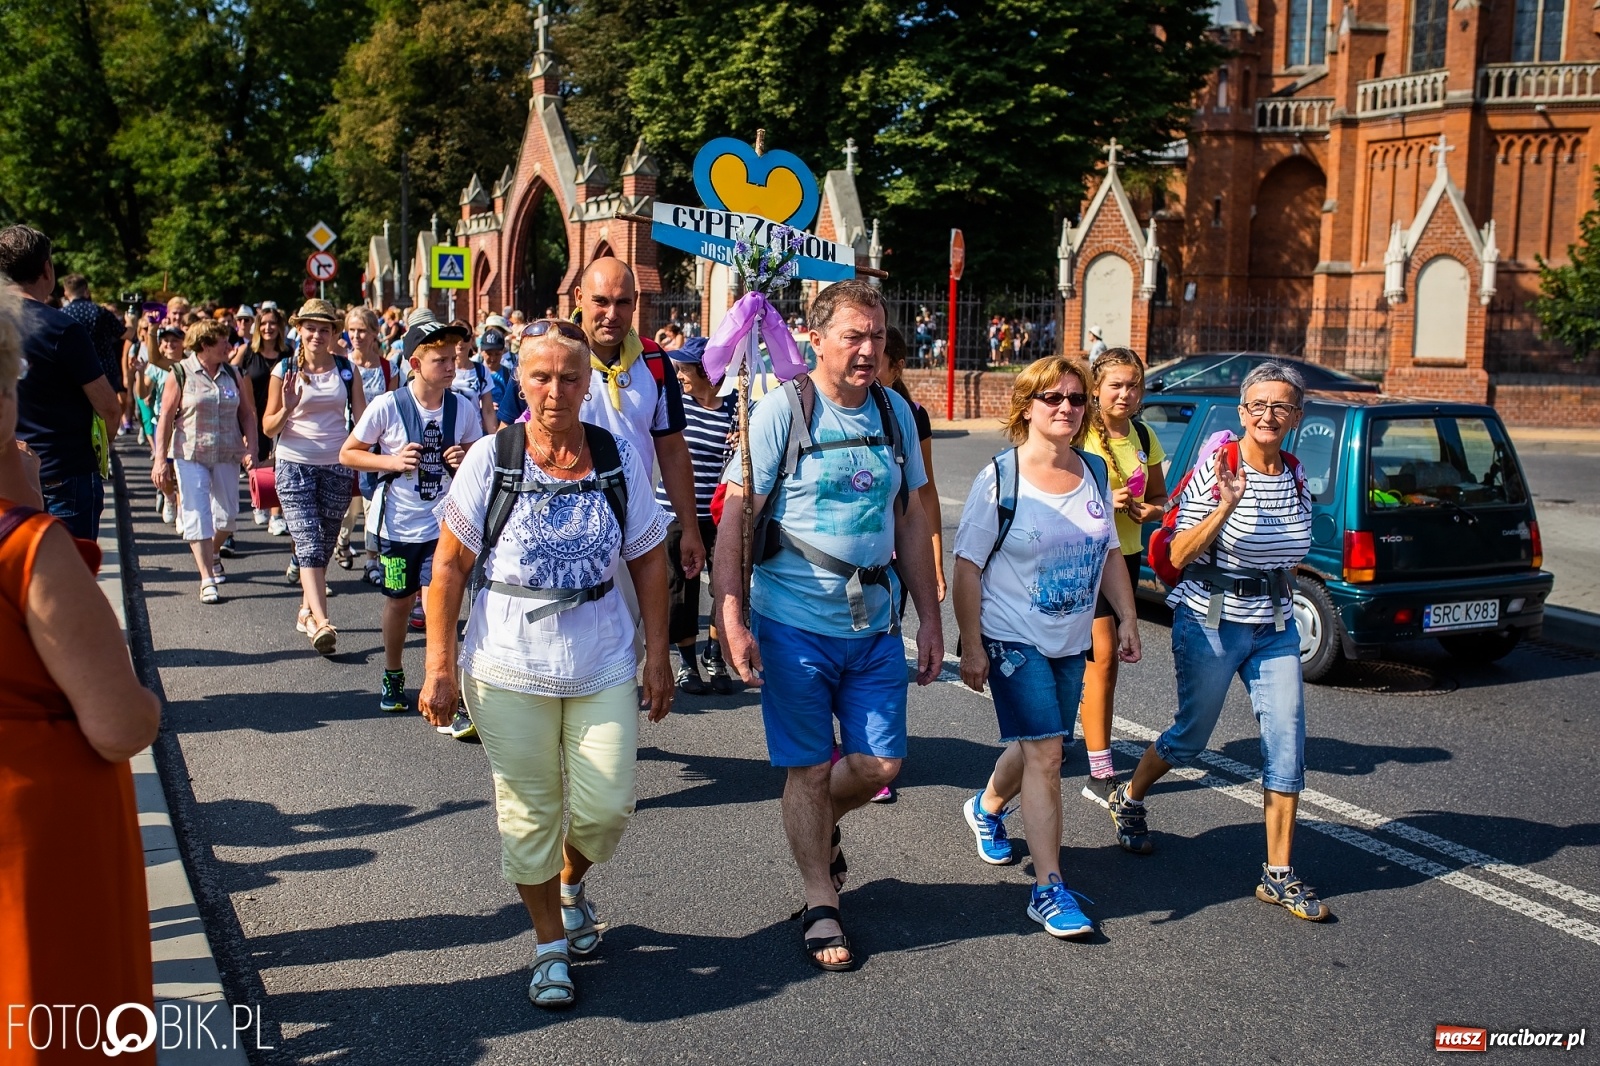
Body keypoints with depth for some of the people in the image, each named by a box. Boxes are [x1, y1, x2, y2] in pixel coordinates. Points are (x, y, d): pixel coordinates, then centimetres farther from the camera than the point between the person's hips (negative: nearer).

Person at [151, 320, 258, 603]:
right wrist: (160, 459, -9)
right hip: (190, 456, -4)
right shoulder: (180, 375, -4)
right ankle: (207, 579, -4)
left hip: (227, 456, 4)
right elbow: (166, 418, -4)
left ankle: (212, 554, 37)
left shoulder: (232, 375, 7)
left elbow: (246, 414, 10)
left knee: (227, 514, 7)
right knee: (197, 515, -6)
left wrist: (250, 448, -3)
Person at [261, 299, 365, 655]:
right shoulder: (285, 370, 1)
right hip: (295, 466, -2)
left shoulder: (347, 369, 5)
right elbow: (269, 426, 3)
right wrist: (287, 409, -18)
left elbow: (362, 417, 2)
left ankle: (307, 610, 30)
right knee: (309, 543, -13)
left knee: (325, 545, 12)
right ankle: (321, 622, -22)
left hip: (337, 466, 2)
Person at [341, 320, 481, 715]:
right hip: (396, 525, 0)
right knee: (399, 602, 15)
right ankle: (392, 677, 37)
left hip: (441, 524, 1)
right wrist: (392, 461, -20)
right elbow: (347, 453, -5)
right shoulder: (387, 406, -13)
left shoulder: (463, 408, -6)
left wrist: (465, 460, -14)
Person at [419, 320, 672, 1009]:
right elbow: (449, 566, -3)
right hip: (509, 670, -1)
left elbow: (649, 562, 5)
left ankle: (572, 882, 38)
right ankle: (551, 945, 28)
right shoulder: (490, 459, -7)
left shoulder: (620, 460, -2)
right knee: (529, 814, 7)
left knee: (607, 808, 3)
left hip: (604, 667, 2)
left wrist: (658, 657, 3)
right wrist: (440, 665, -7)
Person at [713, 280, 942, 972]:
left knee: (879, 765, 7)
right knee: (809, 770, 6)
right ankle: (821, 905, 24)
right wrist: (731, 619, -17)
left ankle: (819, 828, 39)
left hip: (875, 627, 4)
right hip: (794, 626, -4)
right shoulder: (782, 409, -9)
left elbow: (912, 521, 12)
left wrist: (929, 619, 11)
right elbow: (735, 517, -10)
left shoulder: (895, 412, 6)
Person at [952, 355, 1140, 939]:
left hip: (1072, 642, 6)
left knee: (1035, 746, 16)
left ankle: (987, 808, 48)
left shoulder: (1095, 472, 3)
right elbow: (967, 567, -12)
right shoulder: (1000, 479, -13)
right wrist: (971, 647, -14)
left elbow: (1110, 553, 14)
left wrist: (1128, 619, 9)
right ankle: (1048, 889, -6)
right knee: (1045, 751, -12)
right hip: (1014, 641, -6)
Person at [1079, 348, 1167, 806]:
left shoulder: (1144, 438, 8)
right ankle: (1100, 774, -9)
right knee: (1104, 656, -12)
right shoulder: (1078, 436, -10)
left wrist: (1151, 510, -5)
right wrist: (1103, 500, -24)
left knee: (1101, 658, 12)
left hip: (1126, 557, 6)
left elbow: (1159, 495, 18)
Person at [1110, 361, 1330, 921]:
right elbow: (1179, 556, -17)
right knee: (1192, 735, 9)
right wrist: (1226, 505, -28)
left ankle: (1278, 876, 8)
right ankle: (1128, 800, 38)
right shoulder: (1216, 469, -13)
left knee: (1287, 744, -1)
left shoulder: (1295, 477, 5)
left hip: (1275, 627, 5)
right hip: (1211, 623, -5)